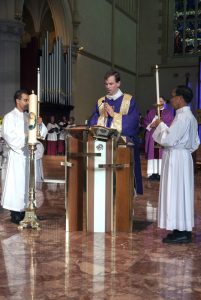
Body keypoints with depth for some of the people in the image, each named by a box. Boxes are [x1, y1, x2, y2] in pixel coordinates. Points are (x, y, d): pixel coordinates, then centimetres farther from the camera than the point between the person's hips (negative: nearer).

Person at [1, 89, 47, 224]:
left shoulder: (29, 116, 14)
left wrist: (40, 124, -7)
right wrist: (26, 137, -19)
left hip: (29, 154, 7)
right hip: (17, 154, -6)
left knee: (28, 182, 9)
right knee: (17, 183, -5)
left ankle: (25, 210, 17)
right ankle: (16, 214, 2)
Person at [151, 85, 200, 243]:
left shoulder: (182, 116, -18)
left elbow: (168, 139, -21)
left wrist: (160, 125, -7)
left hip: (176, 158, -10)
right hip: (183, 156, 10)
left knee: (176, 193, -4)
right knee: (182, 193, 13)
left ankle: (181, 232, 2)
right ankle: (184, 229, 20)